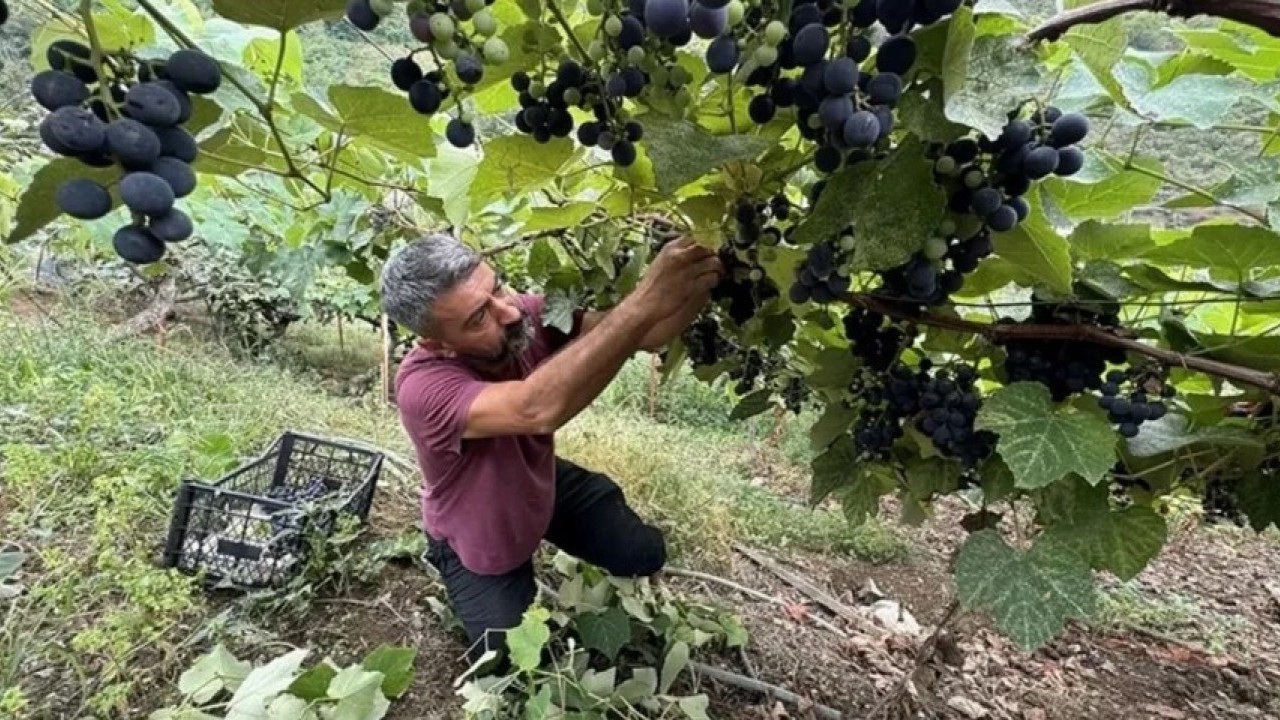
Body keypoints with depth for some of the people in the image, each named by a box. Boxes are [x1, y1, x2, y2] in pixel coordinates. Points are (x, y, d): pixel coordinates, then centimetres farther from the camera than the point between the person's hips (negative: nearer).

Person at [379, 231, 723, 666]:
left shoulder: (529, 315, -25)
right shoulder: (423, 386, -40)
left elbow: (644, 335, -29)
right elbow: (538, 410, -58)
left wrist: (701, 285, -50)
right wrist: (644, 300, -64)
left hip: (545, 483, 4)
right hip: (479, 540, -4)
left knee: (645, 555, 5)